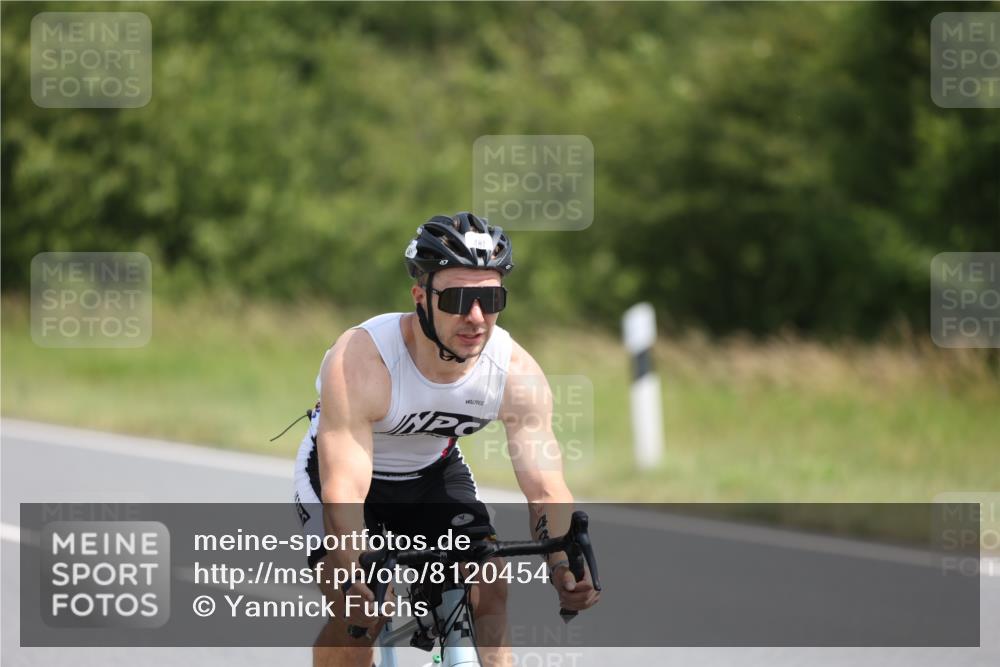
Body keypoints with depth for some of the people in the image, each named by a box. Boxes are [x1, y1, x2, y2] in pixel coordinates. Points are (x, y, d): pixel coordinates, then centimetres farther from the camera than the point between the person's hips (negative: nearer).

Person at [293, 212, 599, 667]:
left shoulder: (517, 373, -25)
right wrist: (354, 572, -59)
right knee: (359, 614, -23)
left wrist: (566, 565, -45)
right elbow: (345, 491, -42)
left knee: (489, 594, -17)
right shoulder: (359, 362, -37)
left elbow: (545, 488, -26)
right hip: (337, 469, -4)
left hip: (433, 474, 4)